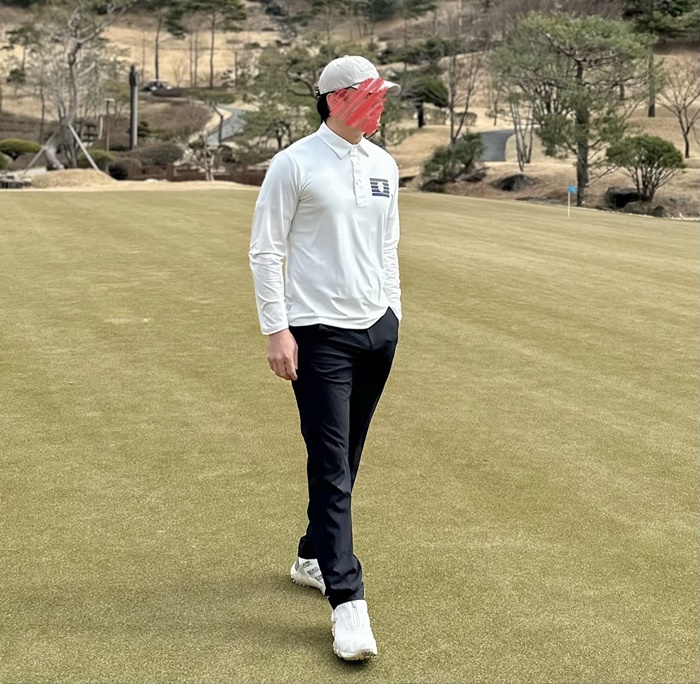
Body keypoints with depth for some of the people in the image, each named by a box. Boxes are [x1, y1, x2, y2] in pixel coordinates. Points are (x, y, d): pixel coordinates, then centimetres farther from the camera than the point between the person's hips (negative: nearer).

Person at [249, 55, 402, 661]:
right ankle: (347, 602, -5)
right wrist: (276, 329, -13)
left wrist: (393, 312, 16)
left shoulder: (383, 165, 11)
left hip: (377, 329, 6)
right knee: (331, 468, -7)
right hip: (319, 333, -6)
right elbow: (266, 251, -8)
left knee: (345, 461, 14)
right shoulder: (295, 164, -8)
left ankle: (313, 558, 32)